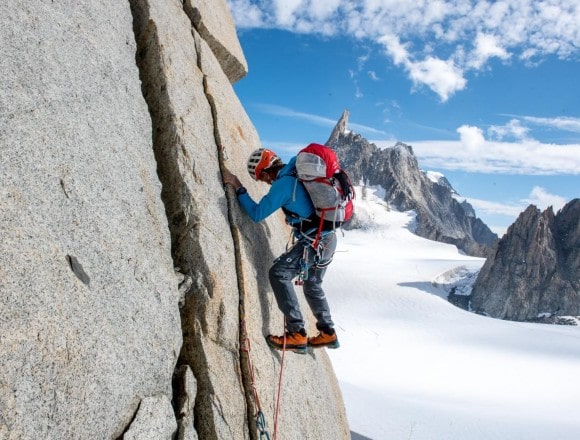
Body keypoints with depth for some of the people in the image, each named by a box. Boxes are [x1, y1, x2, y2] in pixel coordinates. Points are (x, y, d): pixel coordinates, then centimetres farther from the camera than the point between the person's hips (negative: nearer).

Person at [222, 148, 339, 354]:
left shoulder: (284, 183, -17)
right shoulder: (299, 173, 8)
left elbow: (257, 213, -14)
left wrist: (238, 188, -6)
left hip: (315, 242, -9)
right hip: (328, 239, 9)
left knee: (279, 273, -10)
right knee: (312, 285, 22)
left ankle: (297, 334, -11)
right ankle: (328, 333, 30)